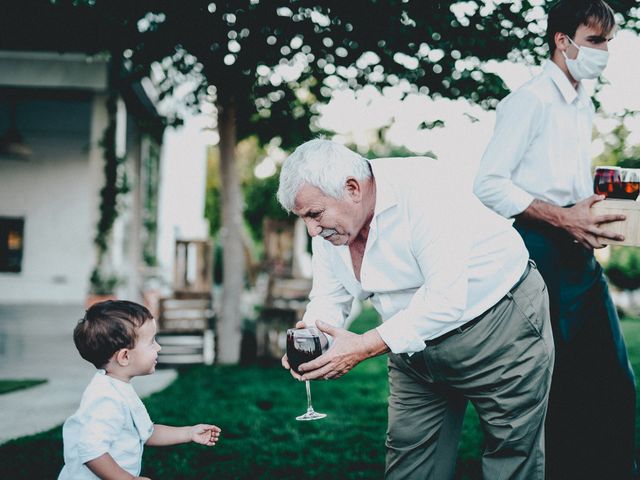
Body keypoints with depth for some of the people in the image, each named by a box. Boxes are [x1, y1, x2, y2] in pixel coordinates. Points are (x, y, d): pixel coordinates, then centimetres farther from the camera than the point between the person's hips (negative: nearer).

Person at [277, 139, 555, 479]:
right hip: (416, 343, 7)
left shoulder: (422, 188, -30)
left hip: (502, 323, -6)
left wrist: (365, 347, -34)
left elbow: (446, 300, -34)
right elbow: (328, 299, -1)